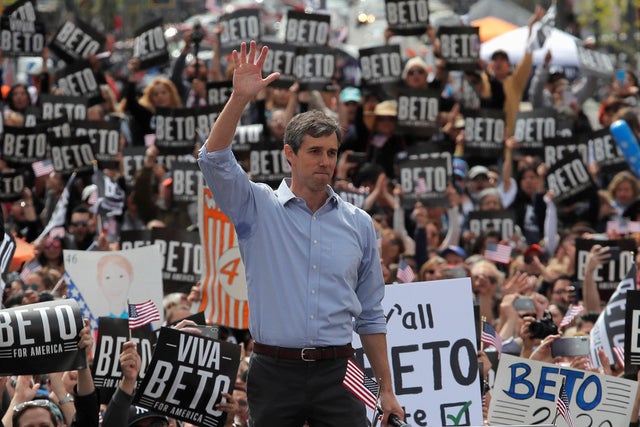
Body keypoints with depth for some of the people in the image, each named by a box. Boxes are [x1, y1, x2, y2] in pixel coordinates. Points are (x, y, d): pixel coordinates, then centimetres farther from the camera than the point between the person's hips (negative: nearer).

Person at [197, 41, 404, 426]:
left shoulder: (359, 224, 11)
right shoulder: (259, 208, 4)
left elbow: (370, 315, 14)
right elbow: (215, 161, -12)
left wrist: (387, 390, 10)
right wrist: (240, 98, -23)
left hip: (336, 375, 1)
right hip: (276, 373, -1)